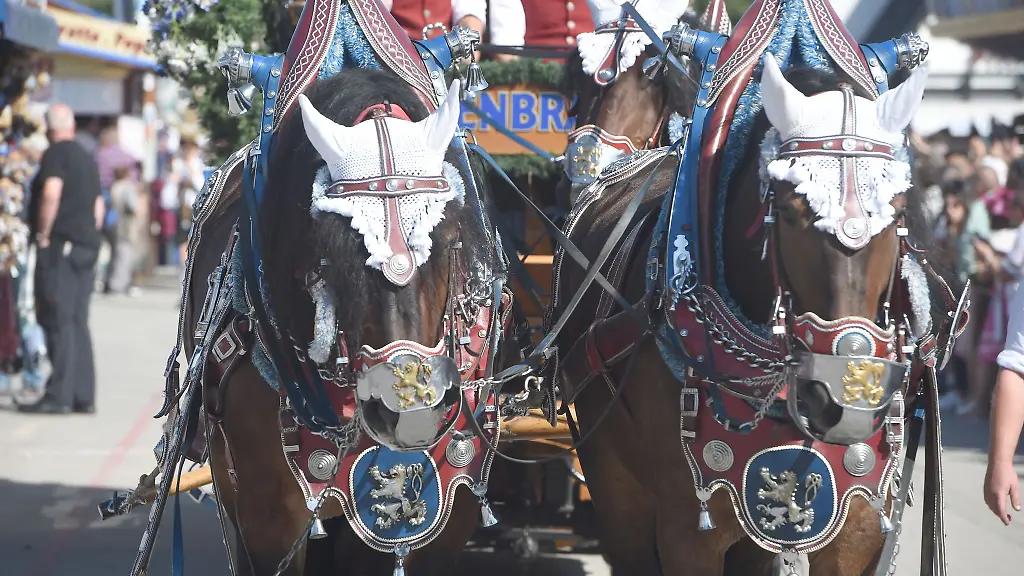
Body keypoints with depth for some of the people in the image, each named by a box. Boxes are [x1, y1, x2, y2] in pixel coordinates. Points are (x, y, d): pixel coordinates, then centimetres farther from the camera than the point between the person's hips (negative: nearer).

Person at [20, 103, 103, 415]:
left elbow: (51, 192, -22)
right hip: (86, 245, 8)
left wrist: (43, 235, -15)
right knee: (77, 322, 10)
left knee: (58, 321, -8)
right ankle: (83, 396, 9)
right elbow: (98, 206, 22)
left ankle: (59, 395, -11)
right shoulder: (87, 159, 18)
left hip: (60, 245, -8)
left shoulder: (56, 154, -7)